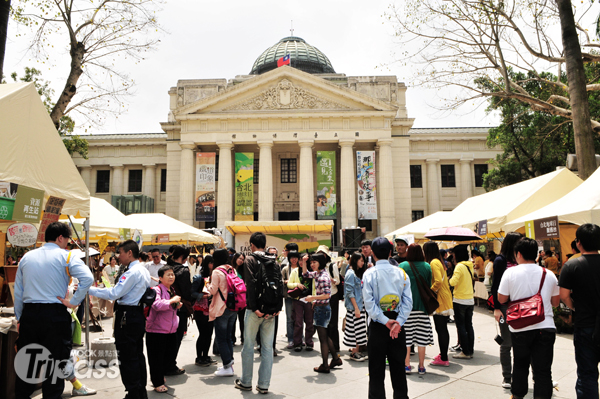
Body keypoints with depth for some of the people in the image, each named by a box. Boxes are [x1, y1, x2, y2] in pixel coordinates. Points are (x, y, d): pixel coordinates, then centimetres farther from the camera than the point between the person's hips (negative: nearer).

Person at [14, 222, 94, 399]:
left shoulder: (27, 257, 12)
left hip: (28, 313, 5)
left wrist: (19, 318, 21)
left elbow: (18, 291, 15)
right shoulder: (65, 256, -5)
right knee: (54, 362, 4)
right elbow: (88, 278, -21)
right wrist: (74, 302, -11)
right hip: (55, 315, -5)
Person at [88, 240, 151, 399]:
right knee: (138, 354, 16)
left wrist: (89, 289, -15)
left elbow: (114, 293, -20)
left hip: (127, 316, -10)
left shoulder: (132, 272, -18)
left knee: (127, 357, 0)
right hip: (138, 313, 10)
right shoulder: (144, 271, 12)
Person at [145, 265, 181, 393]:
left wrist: (177, 306, 7)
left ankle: (160, 377, 37)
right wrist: (171, 301, -27)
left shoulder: (172, 290, 12)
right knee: (157, 358, 2)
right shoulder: (156, 290, -15)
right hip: (157, 330, -8)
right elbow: (157, 305, -32)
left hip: (170, 330, 8)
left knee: (167, 356, 16)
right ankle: (158, 383, 16)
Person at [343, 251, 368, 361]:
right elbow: (350, 292, -16)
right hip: (354, 306, -8)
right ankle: (354, 353, 8)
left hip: (360, 304, 8)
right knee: (356, 329, -2)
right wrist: (356, 308, -17)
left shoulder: (360, 272, 13)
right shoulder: (351, 274, -13)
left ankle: (356, 350, 18)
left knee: (359, 330, 9)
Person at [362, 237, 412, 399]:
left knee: (377, 369, 8)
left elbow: (369, 303, -17)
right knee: (398, 367, 16)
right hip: (398, 323, 3)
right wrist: (398, 322, -11)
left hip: (378, 325, -3)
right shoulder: (401, 273, 0)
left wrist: (385, 321, -14)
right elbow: (408, 301, -6)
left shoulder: (369, 274, -9)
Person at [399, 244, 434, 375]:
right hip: (422, 305, 3)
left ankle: (407, 365, 11)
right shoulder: (427, 266, 2)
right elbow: (430, 286, 8)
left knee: (406, 335, 5)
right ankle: (421, 366, 15)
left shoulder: (403, 266, -6)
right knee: (421, 336, 7)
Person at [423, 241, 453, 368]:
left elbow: (438, 281, -25)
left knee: (441, 330, -3)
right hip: (445, 300, 10)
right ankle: (443, 354, 26)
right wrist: (431, 291, 13)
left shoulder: (433, 263, -15)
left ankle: (444, 359, 2)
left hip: (440, 301, -10)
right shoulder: (438, 262, 14)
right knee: (442, 329, 16)